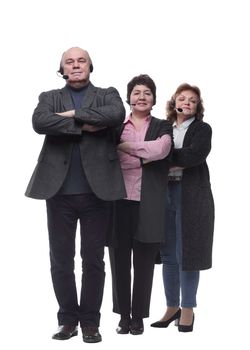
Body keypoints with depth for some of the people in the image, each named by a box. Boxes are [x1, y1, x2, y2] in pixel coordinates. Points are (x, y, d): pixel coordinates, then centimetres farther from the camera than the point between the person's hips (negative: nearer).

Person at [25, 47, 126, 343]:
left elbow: (117, 114, -14)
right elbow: (39, 122, -11)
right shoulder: (49, 97, 12)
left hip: (97, 190, -1)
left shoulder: (107, 95, 10)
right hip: (60, 191, 1)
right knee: (61, 260, 6)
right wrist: (84, 125, -13)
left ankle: (90, 321, 17)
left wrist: (74, 114, -11)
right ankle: (68, 319, 20)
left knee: (93, 259, 5)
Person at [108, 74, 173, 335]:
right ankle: (123, 315, 17)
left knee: (144, 263, 4)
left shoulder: (162, 127, 9)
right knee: (120, 261, 5)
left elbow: (160, 150, -13)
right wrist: (144, 156, -7)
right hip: (120, 202, 1)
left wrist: (125, 147, -6)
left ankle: (138, 317, 15)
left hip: (148, 205, -1)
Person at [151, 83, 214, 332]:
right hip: (164, 193, 3)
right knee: (168, 254, 7)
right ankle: (172, 307, 19)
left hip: (191, 196, -3)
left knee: (187, 253, -1)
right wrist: (179, 160, -14)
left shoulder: (202, 129, 3)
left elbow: (195, 155, -14)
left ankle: (187, 310, 9)